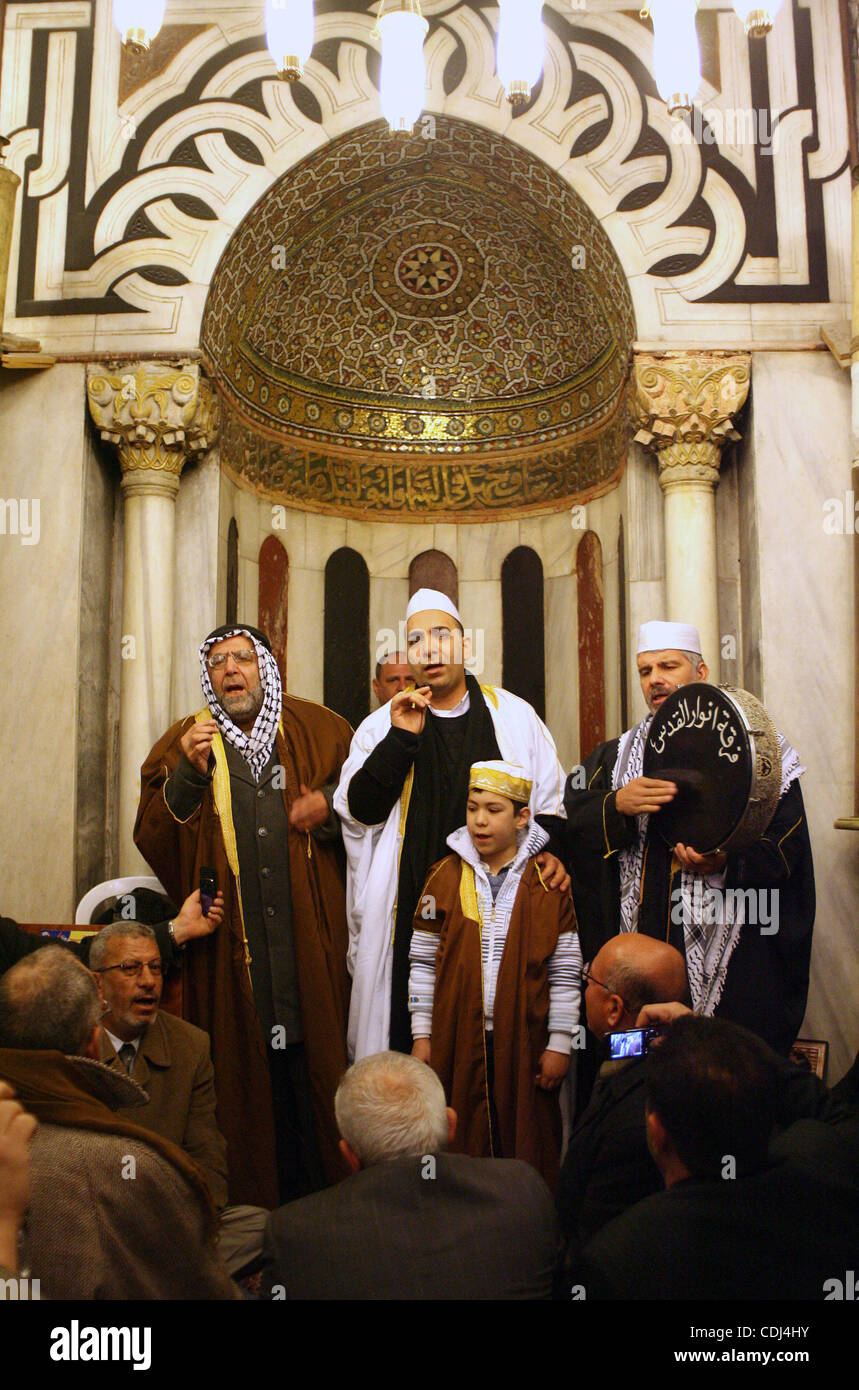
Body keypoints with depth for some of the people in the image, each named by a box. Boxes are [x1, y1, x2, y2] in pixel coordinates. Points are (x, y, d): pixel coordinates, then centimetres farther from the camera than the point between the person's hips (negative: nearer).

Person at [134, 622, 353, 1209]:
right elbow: (152, 842, 0)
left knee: (317, 1066, 1)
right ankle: (256, 1202, 15)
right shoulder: (183, 744, 9)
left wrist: (332, 809, -5)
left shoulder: (319, 730, 9)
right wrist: (188, 774, -14)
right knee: (249, 1075, 1)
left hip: (311, 939, 0)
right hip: (231, 949, 0)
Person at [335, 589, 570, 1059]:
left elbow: (550, 800, 13)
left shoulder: (515, 716, 10)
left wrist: (551, 849, -6)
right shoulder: (381, 726, 9)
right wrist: (402, 739, -10)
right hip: (413, 910, 0)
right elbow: (358, 811, -2)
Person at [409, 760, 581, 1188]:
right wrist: (422, 1035, 3)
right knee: (459, 1142, 6)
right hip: (457, 1039, 1)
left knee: (526, 1140, 8)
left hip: (524, 1038, -1)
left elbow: (565, 970, 0)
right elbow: (423, 962, 6)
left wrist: (560, 1043, -2)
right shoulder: (445, 877, 3)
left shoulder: (547, 882, -1)